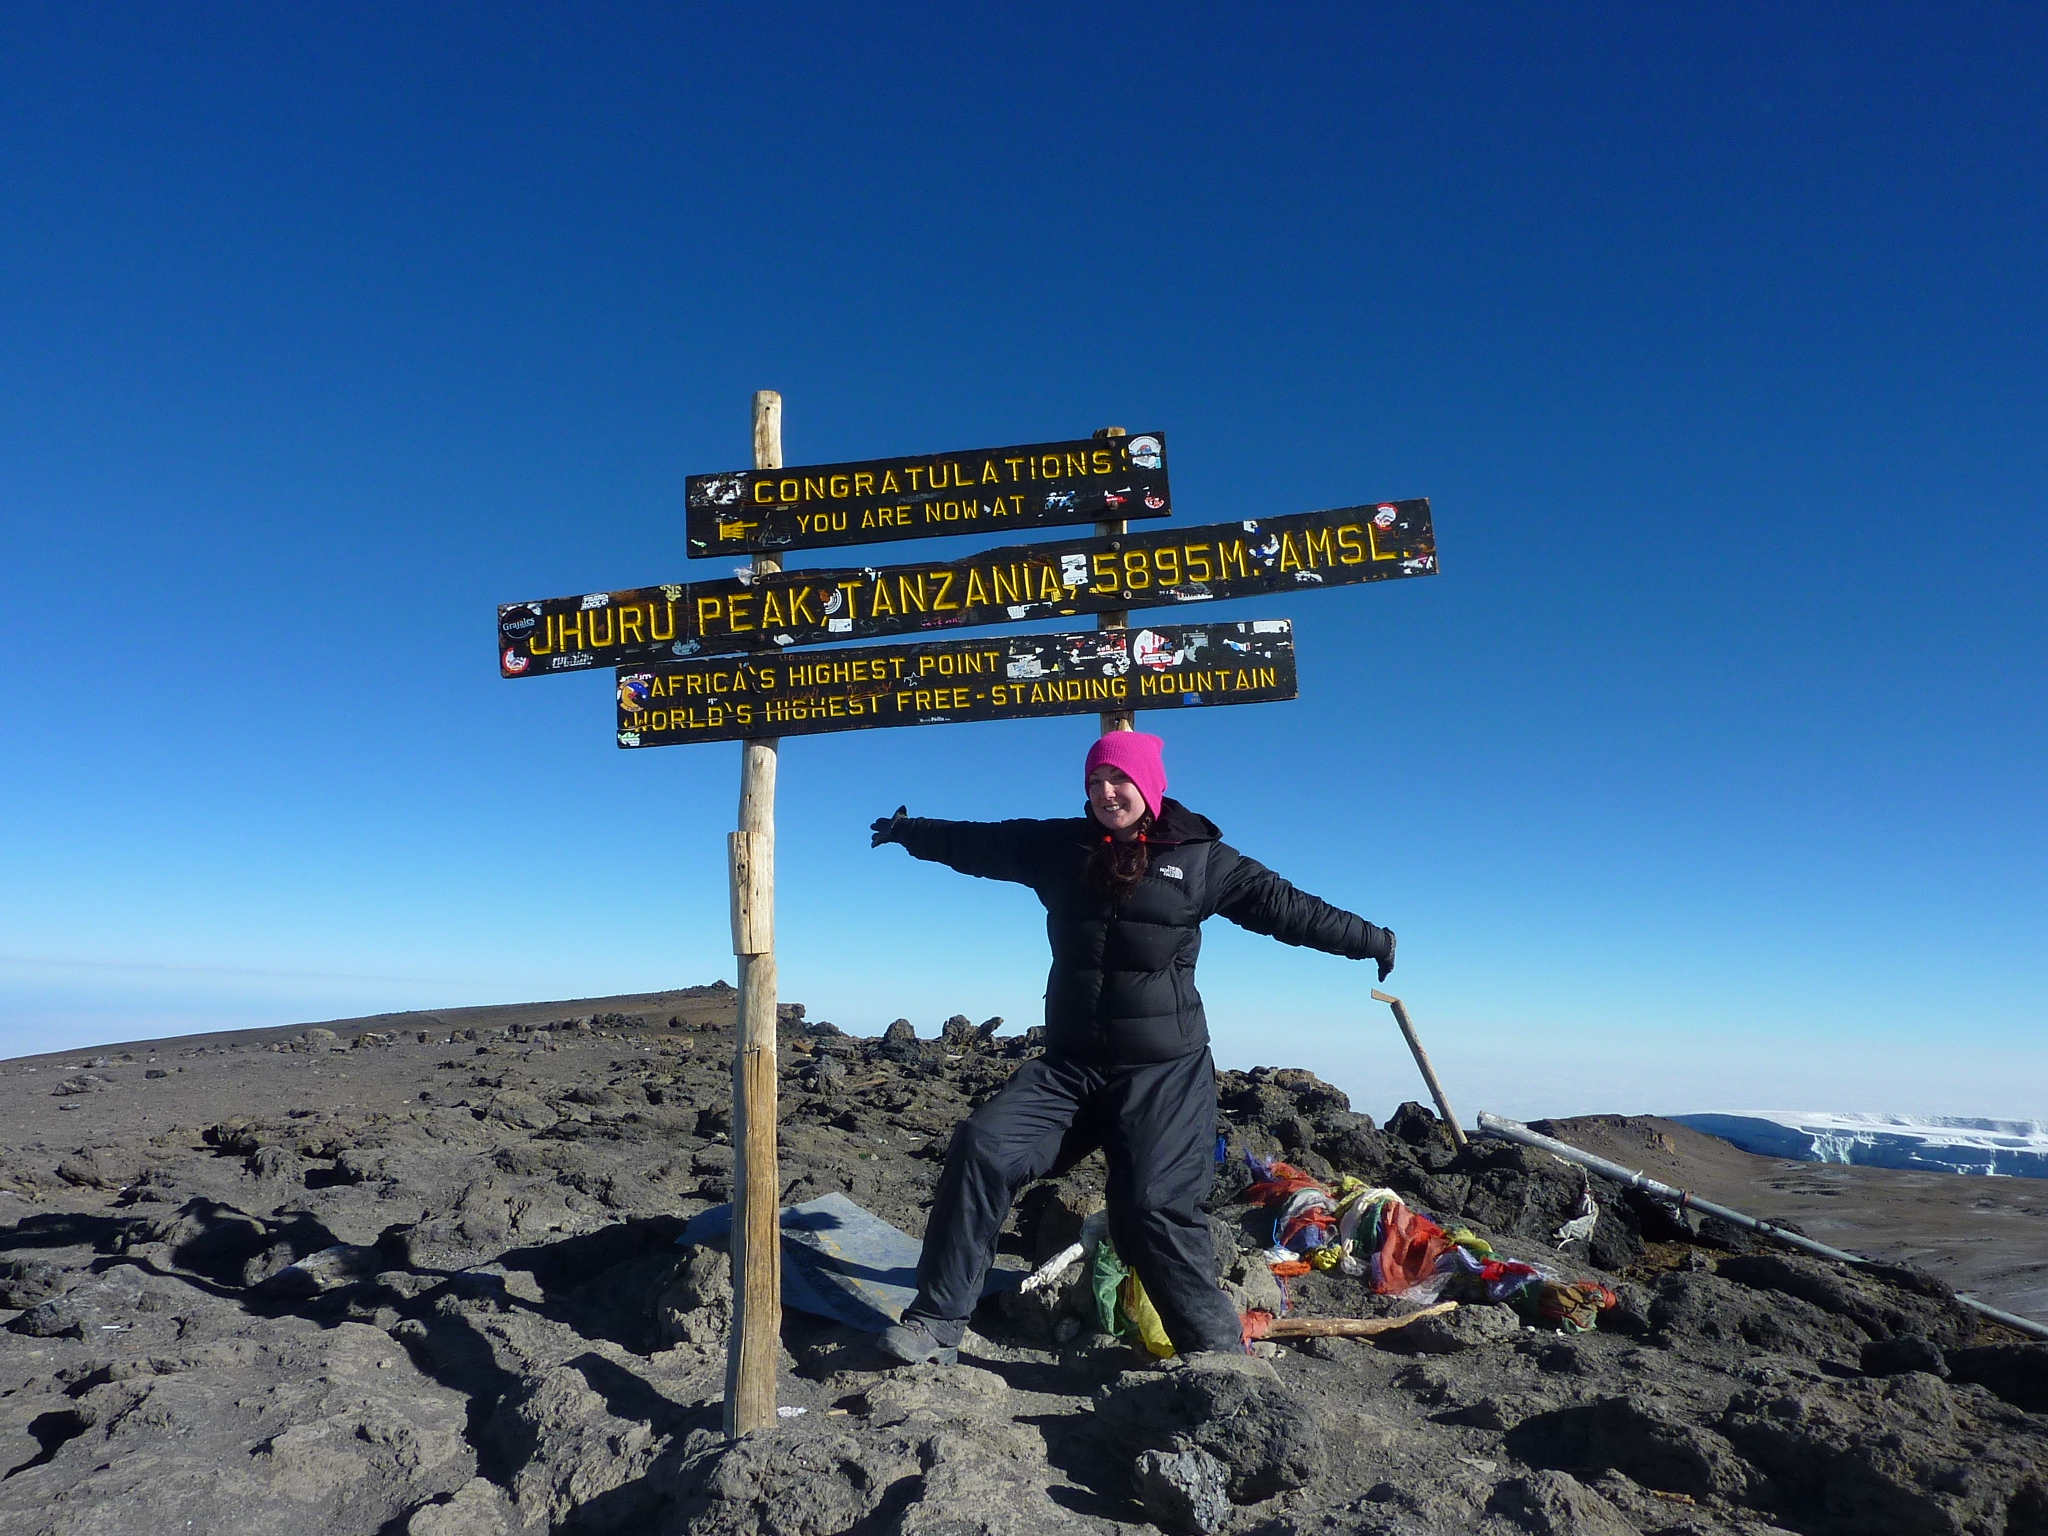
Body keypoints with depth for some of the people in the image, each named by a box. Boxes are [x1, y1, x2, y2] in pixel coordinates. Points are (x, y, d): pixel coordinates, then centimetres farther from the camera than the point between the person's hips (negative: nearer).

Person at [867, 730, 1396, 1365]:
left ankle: (1219, 1351, 4)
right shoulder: (1059, 847, 8)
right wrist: (909, 831, 26)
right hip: (1069, 1064, 3)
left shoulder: (1199, 858, 1)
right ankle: (937, 1322, -2)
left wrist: (1370, 940, 7)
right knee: (981, 1147, -12)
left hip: (1165, 1072, -3)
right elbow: (975, 842, 18)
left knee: (1153, 1207, -14)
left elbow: (1283, 905, 5)